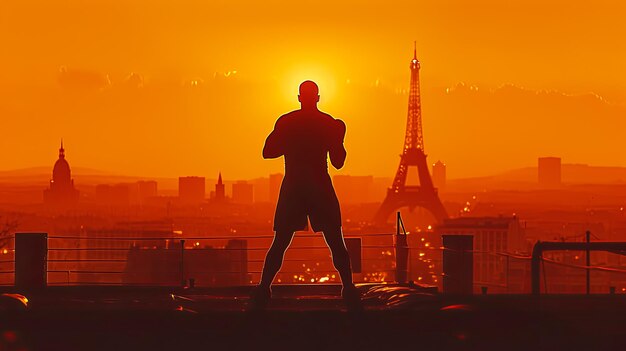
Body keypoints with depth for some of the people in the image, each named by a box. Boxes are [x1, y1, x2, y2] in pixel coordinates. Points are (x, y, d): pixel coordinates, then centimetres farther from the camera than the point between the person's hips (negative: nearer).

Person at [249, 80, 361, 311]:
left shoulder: (286, 122, 2)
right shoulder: (328, 123, 0)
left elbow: (268, 152, 5)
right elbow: (338, 162, 2)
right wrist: (338, 140, 18)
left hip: (292, 188, 1)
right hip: (320, 188, -1)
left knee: (280, 244, 7)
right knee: (336, 243, 4)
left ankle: (263, 289, -1)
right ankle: (349, 290, -1)